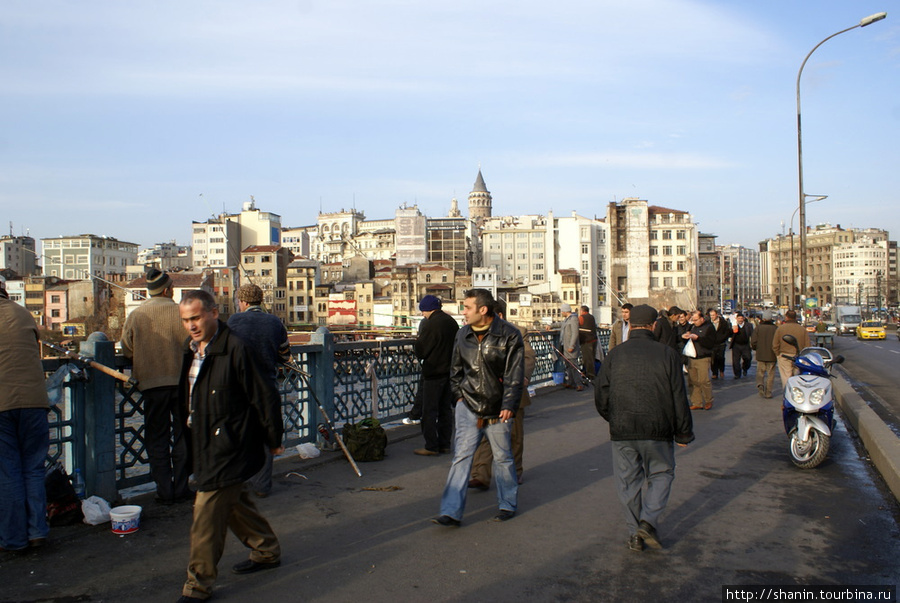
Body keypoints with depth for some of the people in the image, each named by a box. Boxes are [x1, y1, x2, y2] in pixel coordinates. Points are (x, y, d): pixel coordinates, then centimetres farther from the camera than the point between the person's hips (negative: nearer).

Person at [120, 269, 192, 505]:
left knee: (157, 438, 9)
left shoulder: (135, 315, -3)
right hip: (180, 380, -1)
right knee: (182, 436, 11)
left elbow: (126, 350, 4)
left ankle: (164, 491, 9)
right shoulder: (180, 312, -9)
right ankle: (181, 488, 14)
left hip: (151, 382, 1)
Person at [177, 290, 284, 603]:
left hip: (230, 447, -9)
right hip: (206, 445, 9)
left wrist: (274, 441, -10)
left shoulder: (235, 350, -20)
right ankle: (267, 551, 38)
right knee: (236, 501, 20)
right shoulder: (191, 350, 7)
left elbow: (265, 396, -17)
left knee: (207, 512, -5)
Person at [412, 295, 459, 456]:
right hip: (450, 371, 8)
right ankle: (445, 444, 19)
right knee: (446, 409, 14)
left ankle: (431, 446, 2)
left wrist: (418, 340, 6)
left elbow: (420, 352, -13)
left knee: (429, 411, 0)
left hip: (434, 373, -7)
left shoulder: (430, 325, -17)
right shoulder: (452, 322, 6)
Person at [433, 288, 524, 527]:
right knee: (461, 457, -1)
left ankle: (507, 505, 29)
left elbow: (515, 375, -10)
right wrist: (459, 395, 8)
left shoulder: (509, 335, -10)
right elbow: (456, 369, 17)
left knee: (502, 457, 11)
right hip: (468, 407, 3)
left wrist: (509, 405, -14)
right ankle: (451, 512, 2)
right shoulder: (463, 335, 4)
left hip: (497, 411, -3)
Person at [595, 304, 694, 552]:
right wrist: (684, 433, 8)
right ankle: (649, 521, 0)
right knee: (660, 474, 17)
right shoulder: (667, 354, -2)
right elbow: (679, 398, -1)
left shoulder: (615, 355, 2)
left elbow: (600, 396, 3)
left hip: (622, 430, 1)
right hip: (658, 430, -1)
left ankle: (635, 533, 16)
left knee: (629, 480, 13)